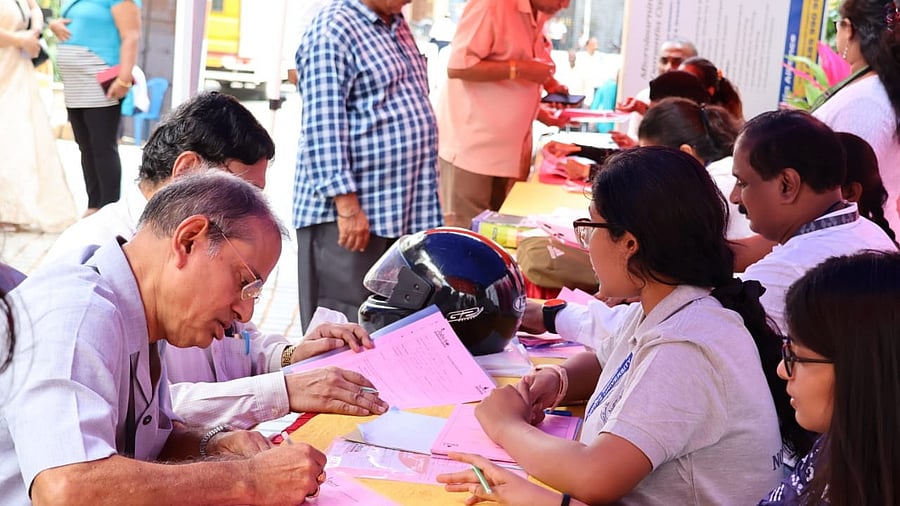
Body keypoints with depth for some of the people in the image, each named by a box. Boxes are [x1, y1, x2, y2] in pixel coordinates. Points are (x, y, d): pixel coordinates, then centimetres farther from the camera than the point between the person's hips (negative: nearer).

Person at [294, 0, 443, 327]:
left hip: (401, 211, 9)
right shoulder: (333, 29, -13)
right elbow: (323, 127, -19)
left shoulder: (397, 26, 15)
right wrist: (347, 206, -23)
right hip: (351, 213, -9)